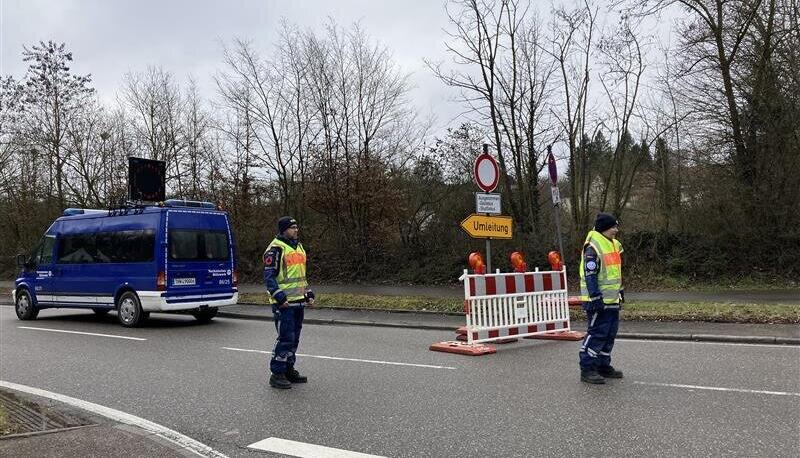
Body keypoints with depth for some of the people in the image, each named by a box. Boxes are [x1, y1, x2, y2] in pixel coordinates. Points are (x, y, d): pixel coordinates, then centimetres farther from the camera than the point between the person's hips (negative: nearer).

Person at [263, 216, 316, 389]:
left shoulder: (299, 247, 18)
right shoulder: (276, 248, -11)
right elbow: (269, 276, -14)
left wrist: (308, 293, 18)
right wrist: (280, 297, -21)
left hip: (298, 301, 9)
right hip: (284, 303, -9)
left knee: (294, 338, 14)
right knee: (285, 338, -9)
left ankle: (289, 370, 25)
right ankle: (277, 374, 1)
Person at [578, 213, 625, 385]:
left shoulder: (614, 245, 15)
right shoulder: (593, 247, -16)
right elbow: (590, 275, -20)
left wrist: (620, 290, 24)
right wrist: (596, 297, -23)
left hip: (612, 299, 10)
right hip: (599, 300, -10)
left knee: (610, 333, 14)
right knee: (597, 333, -8)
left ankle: (603, 366, 25)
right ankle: (587, 369, -2)